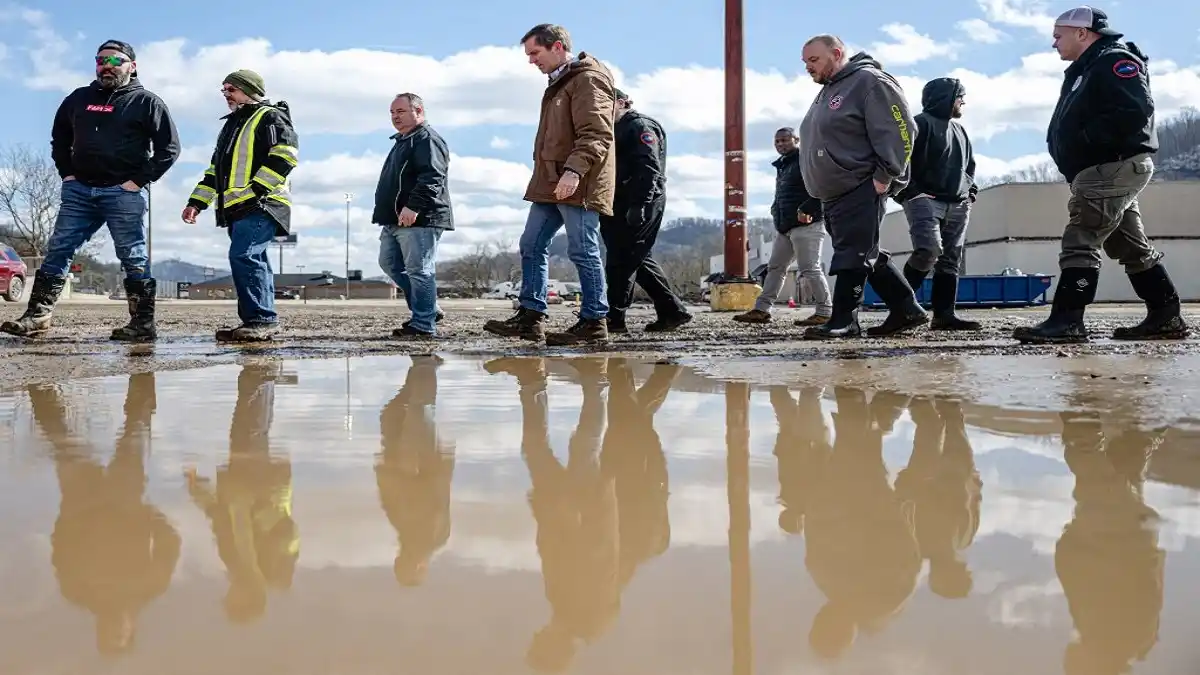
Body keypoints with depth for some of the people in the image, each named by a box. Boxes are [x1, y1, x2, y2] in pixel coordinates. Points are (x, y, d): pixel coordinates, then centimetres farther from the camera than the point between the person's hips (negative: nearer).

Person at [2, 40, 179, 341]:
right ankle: (38, 315, 2)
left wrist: (139, 180, -10)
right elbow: (59, 137, 27)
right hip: (79, 191, 5)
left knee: (134, 258, -3)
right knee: (57, 251, 0)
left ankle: (143, 323, -1)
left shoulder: (145, 102, 1)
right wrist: (67, 172, 12)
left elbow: (169, 147, -4)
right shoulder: (79, 98, 15)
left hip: (124, 193, -5)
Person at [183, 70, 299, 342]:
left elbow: (286, 152, -15)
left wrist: (257, 188, -20)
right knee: (253, 263, 7)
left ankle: (261, 320, -20)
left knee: (243, 256, -21)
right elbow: (215, 170, 32)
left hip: (260, 206, -9)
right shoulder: (232, 125, 28)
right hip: (237, 208, 9)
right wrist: (196, 202, 22)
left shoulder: (269, 116, 0)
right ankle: (262, 323, 9)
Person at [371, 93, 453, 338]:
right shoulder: (402, 141, 24)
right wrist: (386, 215, 27)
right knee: (390, 263, 15)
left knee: (418, 270, -10)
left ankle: (423, 324, -7)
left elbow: (431, 177, -23)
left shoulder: (427, 139, -10)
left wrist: (413, 207, -30)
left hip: (418, 219, -11)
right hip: (396, 220, 11)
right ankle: (428, 309, 20)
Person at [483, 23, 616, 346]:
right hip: (551, 184, 10)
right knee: (532, 246, 8)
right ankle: (530, 316, 11)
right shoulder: (560, 82, 22)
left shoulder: (588, 79, -9)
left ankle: (594, 322, 2)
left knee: (583, 252, -5)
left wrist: (574, 170, -32)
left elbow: (596, 134, -21)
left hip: (578, 185, -10)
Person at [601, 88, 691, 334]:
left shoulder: (640, 126, -6)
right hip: (621, 206, 10)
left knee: (621, 260, -10)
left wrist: (638, 204, -25)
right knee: (640, 259, 10)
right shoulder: (618, 130, 24)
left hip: (639, 204, -10)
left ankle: (614, 318, -8)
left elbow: (649, 168, -17)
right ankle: (672, 311, 13)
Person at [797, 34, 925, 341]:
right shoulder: (828, 91, 20)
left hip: (861, 191, -10)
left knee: (853, 256, -10)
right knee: (867, 256, 11)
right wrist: (819, 187, 19)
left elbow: (899, 129, -16)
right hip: (834, 194, 10)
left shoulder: (869, 82, -9)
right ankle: (907, 311, 17)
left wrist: (885, 177, -20)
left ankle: (843, 321, -8)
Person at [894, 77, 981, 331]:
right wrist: (910, 191, -18)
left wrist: (969, 190, 17)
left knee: (950, 261, 3)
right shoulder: (922, 123, -4)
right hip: (925, 199, -8)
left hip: (957, 205, 9)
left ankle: (944, 315, 4)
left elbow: (970, 165, 33)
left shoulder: (960, 130, 23)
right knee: (929, 250, -25)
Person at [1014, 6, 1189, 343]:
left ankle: (1066, 321, -16)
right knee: (1133, 247, 12)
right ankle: (1166, 317, 16)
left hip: (1113, 167, -11)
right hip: (1109, 169, 11)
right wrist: (1065, 144, 6)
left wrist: (1085, 139, -21)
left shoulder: (1115, 61, -11)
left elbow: (1136, 111, -24)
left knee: (1080, 242, -14)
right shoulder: (1088, 69, 21)